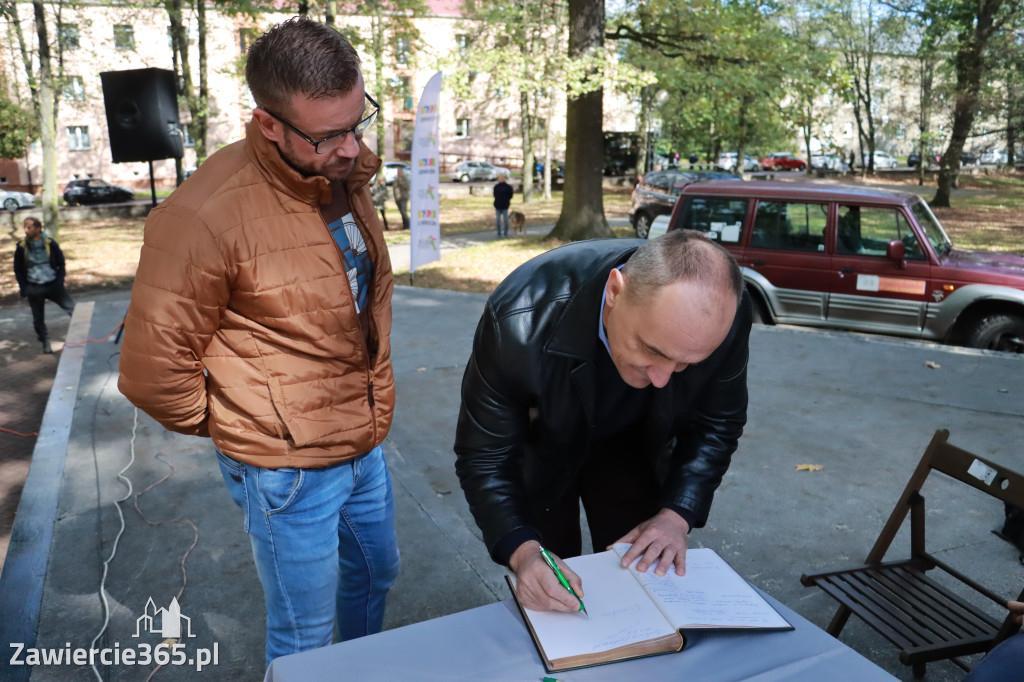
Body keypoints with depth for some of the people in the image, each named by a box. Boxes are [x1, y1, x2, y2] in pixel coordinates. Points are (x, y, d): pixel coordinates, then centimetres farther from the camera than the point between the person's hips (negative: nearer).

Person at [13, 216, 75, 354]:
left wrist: (60, 281, -4)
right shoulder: (21, 247, -4)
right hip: (34, 288, 1)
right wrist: (24, 288, 0)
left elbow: (61, 263, 6)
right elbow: (18, 270, 5)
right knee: (38, 318, 8)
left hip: (53, 285, 0)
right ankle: (46, 343, 22)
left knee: (72, 308, -7)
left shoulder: (50, 244, -5)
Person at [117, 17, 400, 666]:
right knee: (305, 642, 12)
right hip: (290, 471, -8)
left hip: (365, 445, 8)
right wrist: (237, 425, -2)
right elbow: (154, 370, -16)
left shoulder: (346, 176, 0)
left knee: (376, 574, 29)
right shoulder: (208, 215, -25)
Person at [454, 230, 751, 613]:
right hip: (541, 447, -2)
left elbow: (716, 423, -11)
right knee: (547, 598, 8)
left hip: (634, 446, 2)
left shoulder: (724, 316, -31)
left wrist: (676, 515, -21)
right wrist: (522, 551, -40)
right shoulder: (520, 319, -40)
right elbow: (485, 455, -27)